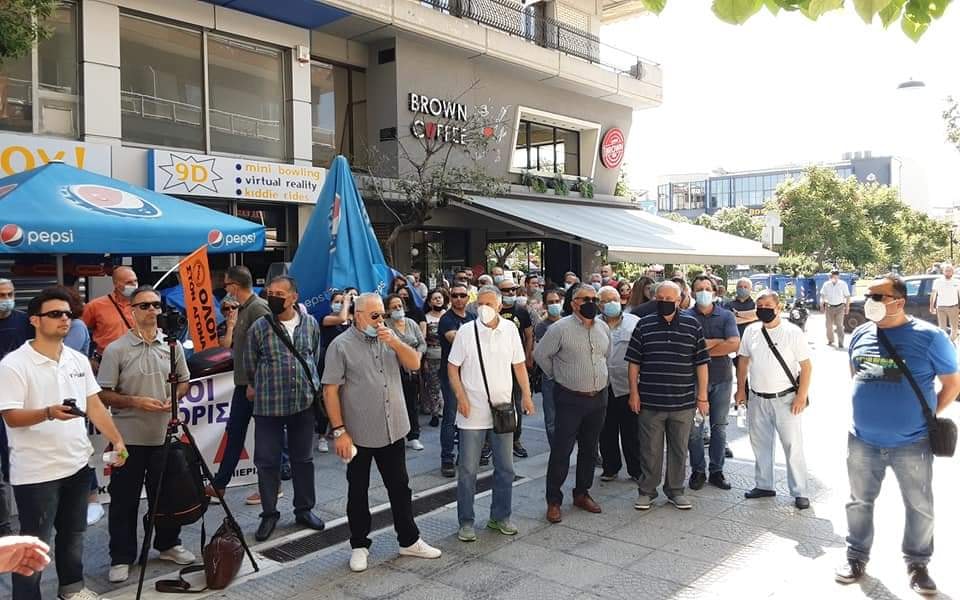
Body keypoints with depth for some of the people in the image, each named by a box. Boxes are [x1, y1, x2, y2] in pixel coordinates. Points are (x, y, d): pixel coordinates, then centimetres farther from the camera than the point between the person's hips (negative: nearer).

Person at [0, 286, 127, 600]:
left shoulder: (79, 360, 6)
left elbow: (94, 405, 8)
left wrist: (117, 441, 0)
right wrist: (48, 413, -34)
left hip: (78, 464, 6)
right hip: (36, 471, -6)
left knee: (73, 532, 20)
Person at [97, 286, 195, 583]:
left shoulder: (172, 345, 2)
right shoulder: (116, 349, -9)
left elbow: (184, 381, 13)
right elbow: (103, 394, -7)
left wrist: (173, 398, -6)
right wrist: (136, 402, -19)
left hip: (164, 435, 3)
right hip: (128, 438, -3)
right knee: (124, 500, 7)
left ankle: (169, 544, 32)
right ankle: (122, 558, 21)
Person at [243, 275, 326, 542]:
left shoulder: (310, 324, 2)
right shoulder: (259, 327, -6)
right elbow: (249, 365, 6)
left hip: (304, 402, 2)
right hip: (269, 405, -2)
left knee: (303, 459, 13)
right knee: (267, 461, 5)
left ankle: (304, 509, 28)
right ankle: (269, 514, 21)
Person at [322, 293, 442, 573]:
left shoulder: (389, 337, 6)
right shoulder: (341, 345, -9)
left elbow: (415, 363, 0)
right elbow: (330, 391, -11)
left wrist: (395, 342, -16)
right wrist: (340, 431, -15)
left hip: (393, 431, 5)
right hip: (359, 434, -4)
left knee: (400, 487, 14)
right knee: (358, 491, 11)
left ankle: (409, 541, 27)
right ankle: (359, 545, 25)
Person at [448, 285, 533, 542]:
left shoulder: (510, 329, 1)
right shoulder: (466, 331, -7)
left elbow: (519, 364, 9)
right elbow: (452, 367, -3)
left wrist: (526, 395, 3)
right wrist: (461, 397, -13)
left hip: (503, 410, 3)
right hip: (472, 412, -3)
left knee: (505, 468, 12)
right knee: (468, 470, 4)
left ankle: (500, 516, 28)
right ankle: (466, 522, 18)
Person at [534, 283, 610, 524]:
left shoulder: (603, 328, 7)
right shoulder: (560, 328, -11)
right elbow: (540, 354, -3)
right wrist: (557, 376, 4)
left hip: (598, 398, 6)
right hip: (570, 399, -6)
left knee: (589, 450, 14)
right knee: (561, 450, -3)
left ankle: (582, 493, 29)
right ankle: (553, 501, 8)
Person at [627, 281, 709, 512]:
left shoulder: (693, 325, 1)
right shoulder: (644, 325, 1)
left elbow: (701, 363, 3)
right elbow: (634, 362, 3)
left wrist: (702, 396, 0)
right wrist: (634, 392, -1)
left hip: (683, 402, 1)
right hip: (650, 402, 0)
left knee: (679, 450, 12)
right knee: (650, 450, 8)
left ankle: (675, 491, 28)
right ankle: (646, 491, 22)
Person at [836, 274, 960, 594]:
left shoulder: (928, 336, -11)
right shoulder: (860, 334, 1)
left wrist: (926, 416, 0)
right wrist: (868, 406, 11)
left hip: (912, 444, -3)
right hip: (862, 441, 3)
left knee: (920, 507, 13)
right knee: (859, 502, 15)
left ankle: (917, 563, 33)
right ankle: (857, 557, 32)